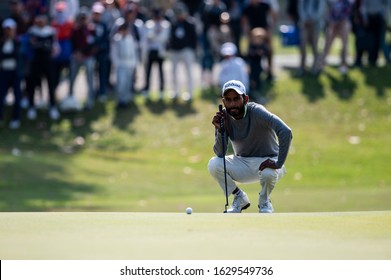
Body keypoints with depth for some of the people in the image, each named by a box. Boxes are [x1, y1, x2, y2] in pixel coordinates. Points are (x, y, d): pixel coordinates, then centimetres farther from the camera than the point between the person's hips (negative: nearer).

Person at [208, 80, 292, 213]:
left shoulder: (256, 112, -24)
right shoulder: (223, 117, -9)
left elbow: (285, 132, -36)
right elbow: (220, 153, -11)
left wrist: (279, 163, -37)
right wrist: (219, 130, -27)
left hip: (266, 162, -4)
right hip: (242, 162, 4)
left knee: (268, 173, -38)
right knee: (214, 164, -21)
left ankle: (264, 201, -1)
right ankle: (240, 198, 4)